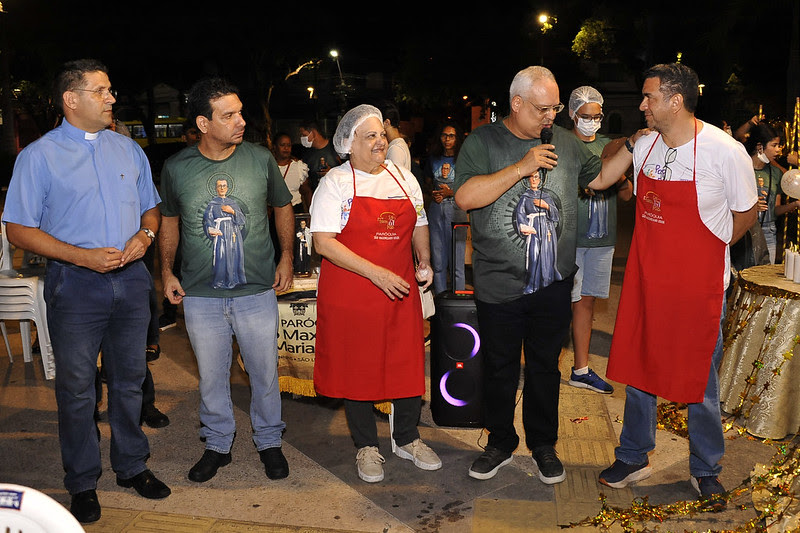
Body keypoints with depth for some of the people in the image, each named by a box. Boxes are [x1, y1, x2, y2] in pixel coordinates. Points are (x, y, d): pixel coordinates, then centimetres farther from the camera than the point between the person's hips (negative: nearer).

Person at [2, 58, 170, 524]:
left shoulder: (128, 149, 10)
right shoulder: (39, 156, -3)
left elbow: (151, 206, 16)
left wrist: (145, 234, -7)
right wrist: (82, 256, -17)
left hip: (130, 279, 4)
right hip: (75, 284, -3)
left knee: (130, 380, 13)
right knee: (77, 388, 6)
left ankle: (132, 466, 30)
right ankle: (83, 483, 23)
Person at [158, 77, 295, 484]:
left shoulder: (261, 159, -3)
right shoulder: (177, 168, -2)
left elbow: (283, 207, 11)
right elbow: (168, 220, 13)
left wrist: (286, 257, 5)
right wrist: (167, 271, 7)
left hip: (258, 292, 0)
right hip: (200, 296, 1)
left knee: (265, 373, 10)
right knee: (211, 377, 13)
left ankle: (269, 442, 32)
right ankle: (217, 445, 34)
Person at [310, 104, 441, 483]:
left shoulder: (403, 178, 10)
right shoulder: (335, 182, -5)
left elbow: (418, 225, 22)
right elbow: (324, 242, -13)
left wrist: (424, 262, 5)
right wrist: (376, 273, -19)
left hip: (401, 293, 4)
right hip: (350, 295, -4)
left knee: (408, 363, 8)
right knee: (356, 367, 6)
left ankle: (407, 439, 29)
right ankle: (366, 447, 25)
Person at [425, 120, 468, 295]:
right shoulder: (433, 159, 14)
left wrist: (450, 192, -13)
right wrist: (433, 193, 4)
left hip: (456, 209, -4)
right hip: (436, 209, 4)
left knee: (456, 260, -6)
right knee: (438, 260, 6)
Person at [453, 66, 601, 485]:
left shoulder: (565, 142, 7)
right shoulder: (482, 142, -5)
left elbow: (598, 176, 21)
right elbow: (466, 197, -19)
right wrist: (521, 167, -21)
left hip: (553, 282, 3)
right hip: (498, 283, -2)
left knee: (545, 365, 14)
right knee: (499, 368, 12)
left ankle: (544, 444, 32)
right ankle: (500, 443, 31)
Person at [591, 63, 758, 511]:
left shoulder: (726, 151, -14)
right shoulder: (644, 144, 0)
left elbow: (746, 214, 0)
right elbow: (598, 179, 15)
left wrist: (703, 250, 6)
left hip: (700, 287, -4)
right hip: (646, 280, 4)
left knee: (700, 382, 9)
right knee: (639, 370, 13)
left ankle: (706, 471, 31)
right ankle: (634, 459, 33)